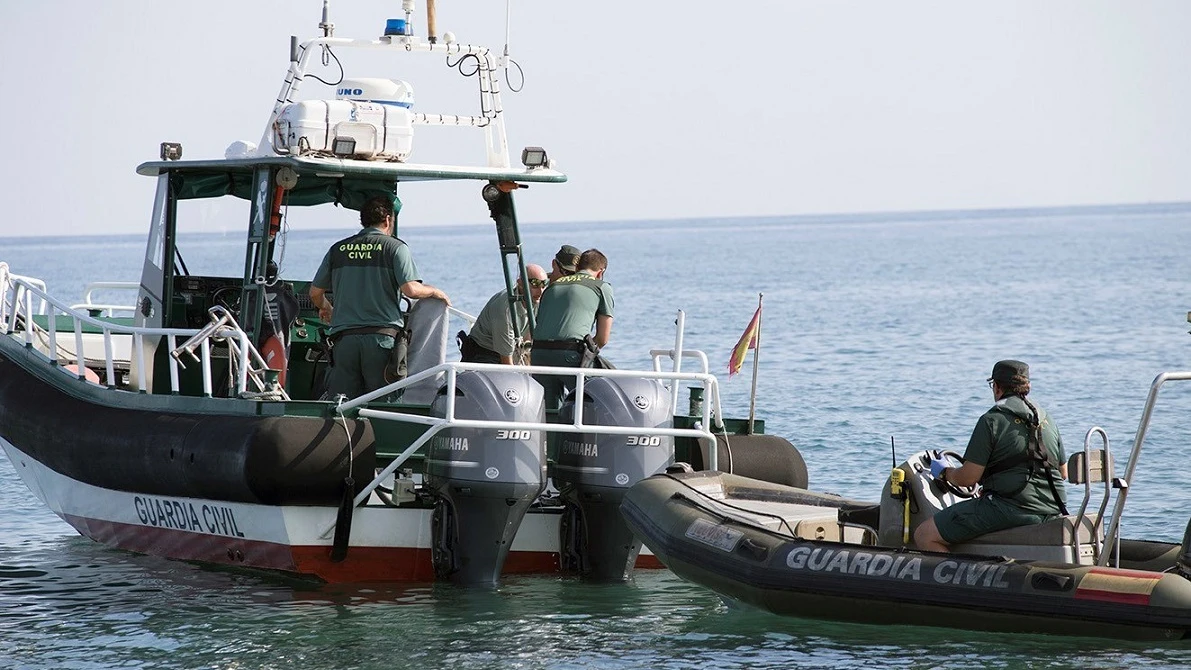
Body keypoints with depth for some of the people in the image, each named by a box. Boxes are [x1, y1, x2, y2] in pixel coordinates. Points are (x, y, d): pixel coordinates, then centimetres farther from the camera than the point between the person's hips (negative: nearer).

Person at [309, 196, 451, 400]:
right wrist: (435, 292, 9)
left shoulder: (338, 249, 14)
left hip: (343, 337, 3)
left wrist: (327, 309, 40)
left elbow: (315, 293, 19)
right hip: (383, 336, -3)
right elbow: (410, 289, -11)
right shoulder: (395, 247, 2)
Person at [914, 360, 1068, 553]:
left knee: (925, 535, -6)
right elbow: (1063, 473, 23)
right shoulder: (1047, 420, 15)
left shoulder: (992, 421, -7)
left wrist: (945, 472, 13)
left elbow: (967, 478, -9)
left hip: (1011, 506, -8)